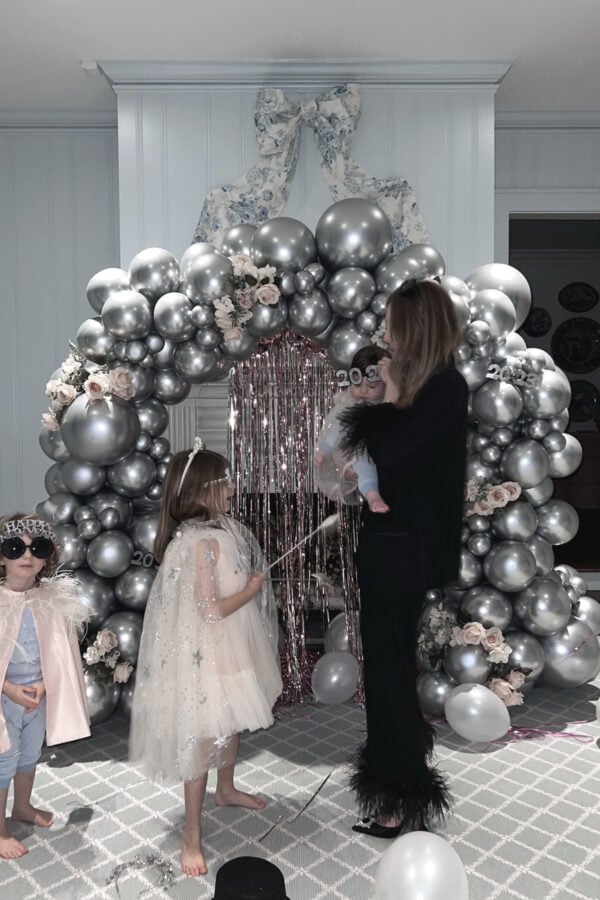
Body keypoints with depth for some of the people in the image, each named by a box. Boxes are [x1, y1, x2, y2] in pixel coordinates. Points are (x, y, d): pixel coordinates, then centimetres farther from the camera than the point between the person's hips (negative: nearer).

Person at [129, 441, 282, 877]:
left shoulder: (219, 529, 2)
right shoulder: (202, 541, -27)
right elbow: (210, 609, -28)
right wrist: (253, 589, -16)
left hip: (229, 650, 9)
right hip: (205, 656, -9)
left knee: (232, 723, 26)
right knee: (204, 739, 4)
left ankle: (226, 790, 50)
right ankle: (192, 835, 20)